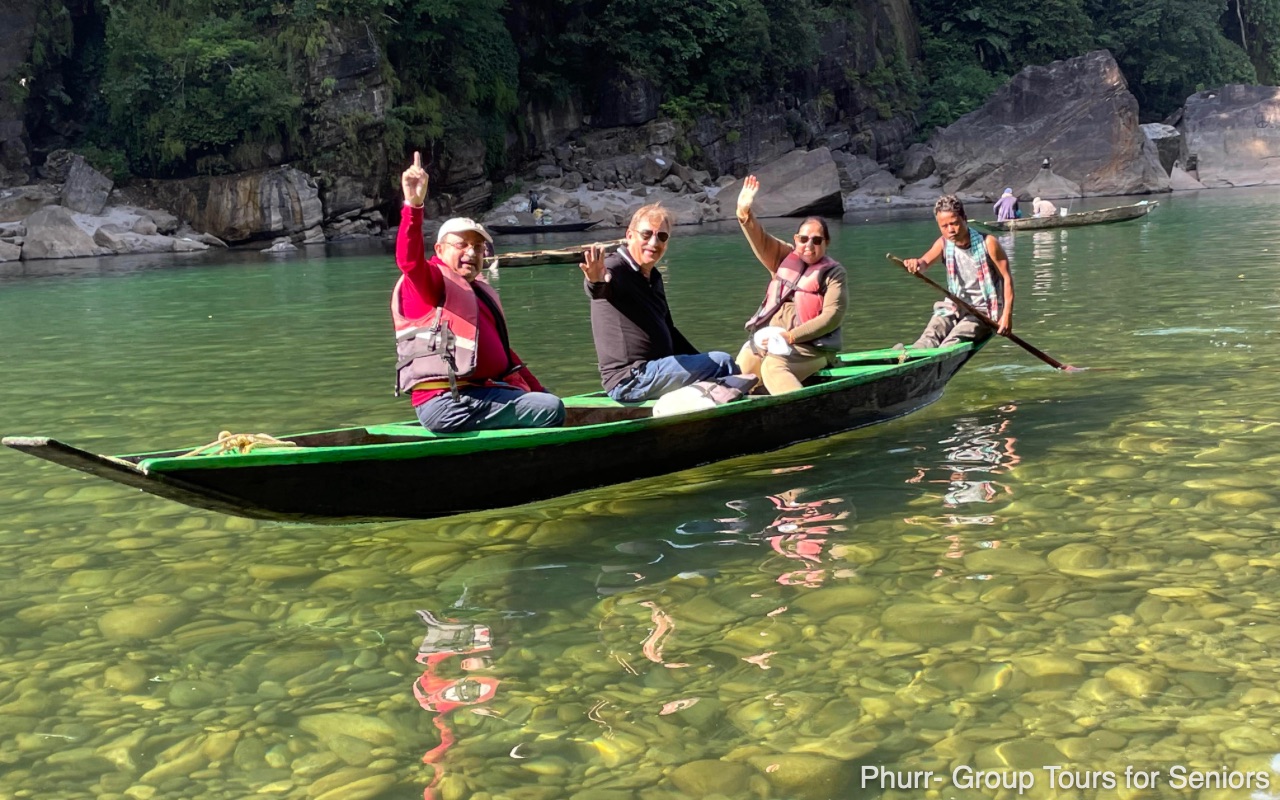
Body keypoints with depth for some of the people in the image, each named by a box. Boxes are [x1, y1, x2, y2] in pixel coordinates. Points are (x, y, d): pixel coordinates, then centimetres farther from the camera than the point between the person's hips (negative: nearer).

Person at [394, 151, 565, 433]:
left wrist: (540, 392, 20)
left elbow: (503, 352, 26)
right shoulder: (431, 280, -1)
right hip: (445, 403, -9)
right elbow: (409, 260, -24)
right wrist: (414, 205, -36)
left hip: (473, 395, 9)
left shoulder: (482, 293, 24)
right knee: (550, 410, -15)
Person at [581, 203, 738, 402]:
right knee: (722, 363, -13)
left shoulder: (653, 277, 15)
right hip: (630, 380, -10)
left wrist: (699, 361, 20)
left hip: (654, 369, 10)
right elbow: (599, 290, -37)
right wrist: (596, 282, -60)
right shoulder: (615, 268, -13)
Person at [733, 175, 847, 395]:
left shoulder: (833, 273, 0)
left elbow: (832, 316, -9)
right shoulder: (784, 258, 14)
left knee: (773, 367, -35)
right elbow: (760, 241, -2)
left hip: (811, 347, -5)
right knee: (741, 367, -24)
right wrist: (744, 213, -22)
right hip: (768, 339, 5)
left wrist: (792, 336, -17)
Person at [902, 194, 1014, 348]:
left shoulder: (987, 243, -11)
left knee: (953, 342, -30)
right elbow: (925, 261, -18)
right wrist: (917, 263, -44)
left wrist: (1007, 314, -17)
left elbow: (1007, 277, -8)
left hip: (982, 311, -3)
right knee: (929, 337, -27)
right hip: (953, 307, 4)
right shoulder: (944, 244, 1)